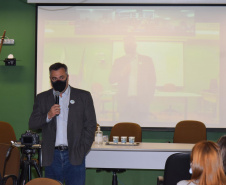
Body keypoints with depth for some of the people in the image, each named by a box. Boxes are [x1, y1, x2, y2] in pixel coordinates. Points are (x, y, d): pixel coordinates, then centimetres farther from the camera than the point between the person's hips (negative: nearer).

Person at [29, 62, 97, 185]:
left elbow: (90, 125, 5)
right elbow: (32, 124, 7)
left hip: (74, 157, -2)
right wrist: (48, 116, -12)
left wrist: (82, 150, -4)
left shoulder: (83, 96, 6)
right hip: (52, 156, 2)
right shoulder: (42, 98, 12)